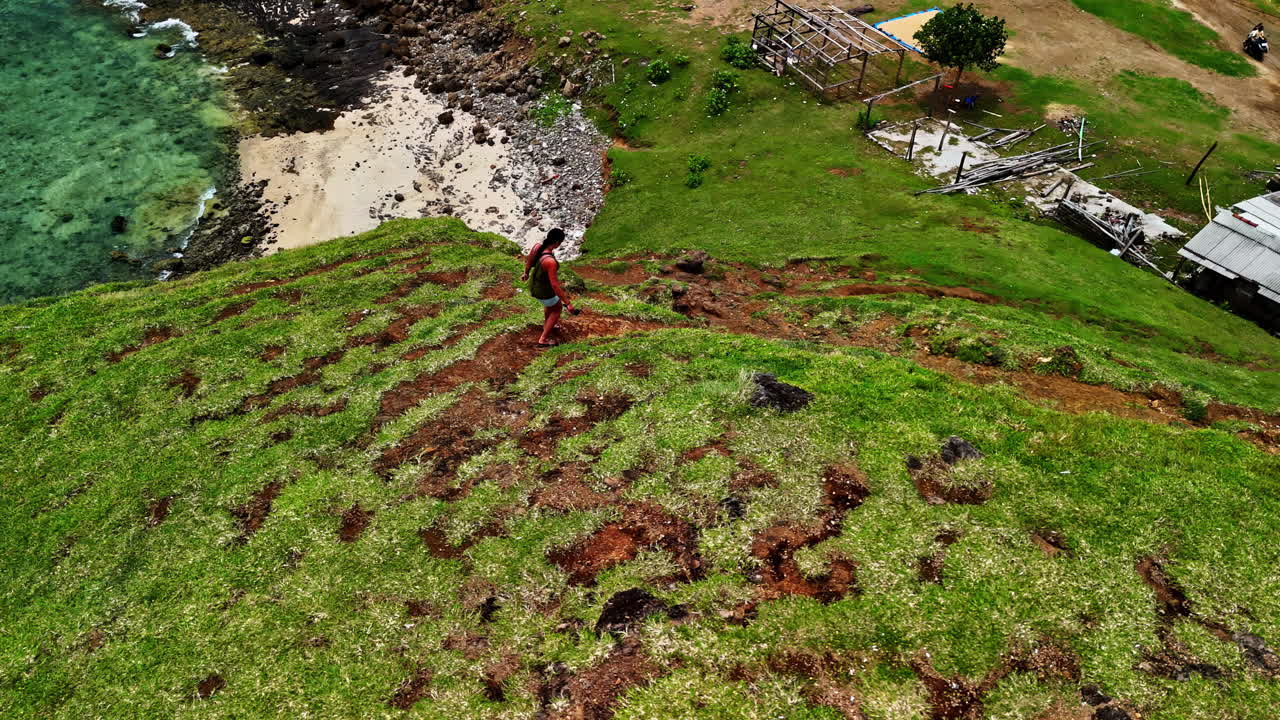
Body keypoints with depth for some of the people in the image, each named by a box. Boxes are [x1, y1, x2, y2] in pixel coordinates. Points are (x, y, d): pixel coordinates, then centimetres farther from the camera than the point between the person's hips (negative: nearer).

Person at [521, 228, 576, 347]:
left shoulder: (537, 246, -16)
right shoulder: (550, 261, -39)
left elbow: (528, 261, 5)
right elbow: (555, 285, -34)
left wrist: (526, 273, 26)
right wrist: (568, 303, -25)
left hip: (533, 285, 7)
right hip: (543, 292, -7)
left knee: (550, 303, 37)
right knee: (556, 309, 24)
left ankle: (547, 325, 63)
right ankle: (543, 339, 33)